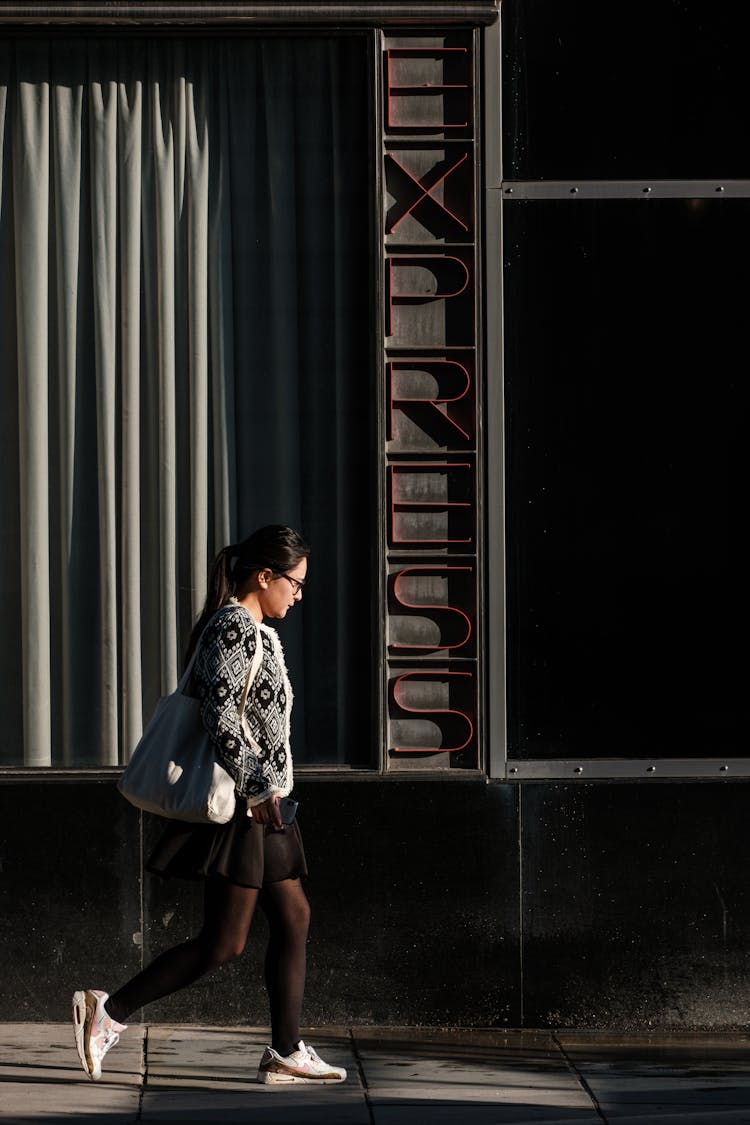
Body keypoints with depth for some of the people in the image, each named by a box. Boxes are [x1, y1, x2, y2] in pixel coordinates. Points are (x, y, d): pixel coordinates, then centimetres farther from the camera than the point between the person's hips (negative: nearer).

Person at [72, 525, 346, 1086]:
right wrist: (256, 787, -23)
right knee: (224, 943, -8)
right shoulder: (235, 628, -14)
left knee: (293, 919, 10)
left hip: (255, 799, 11)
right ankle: (110, 1011, -3)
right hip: (240, 803, -11)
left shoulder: (253, 631, 16)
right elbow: (219, 711, -24)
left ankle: (286, 1053, 12)